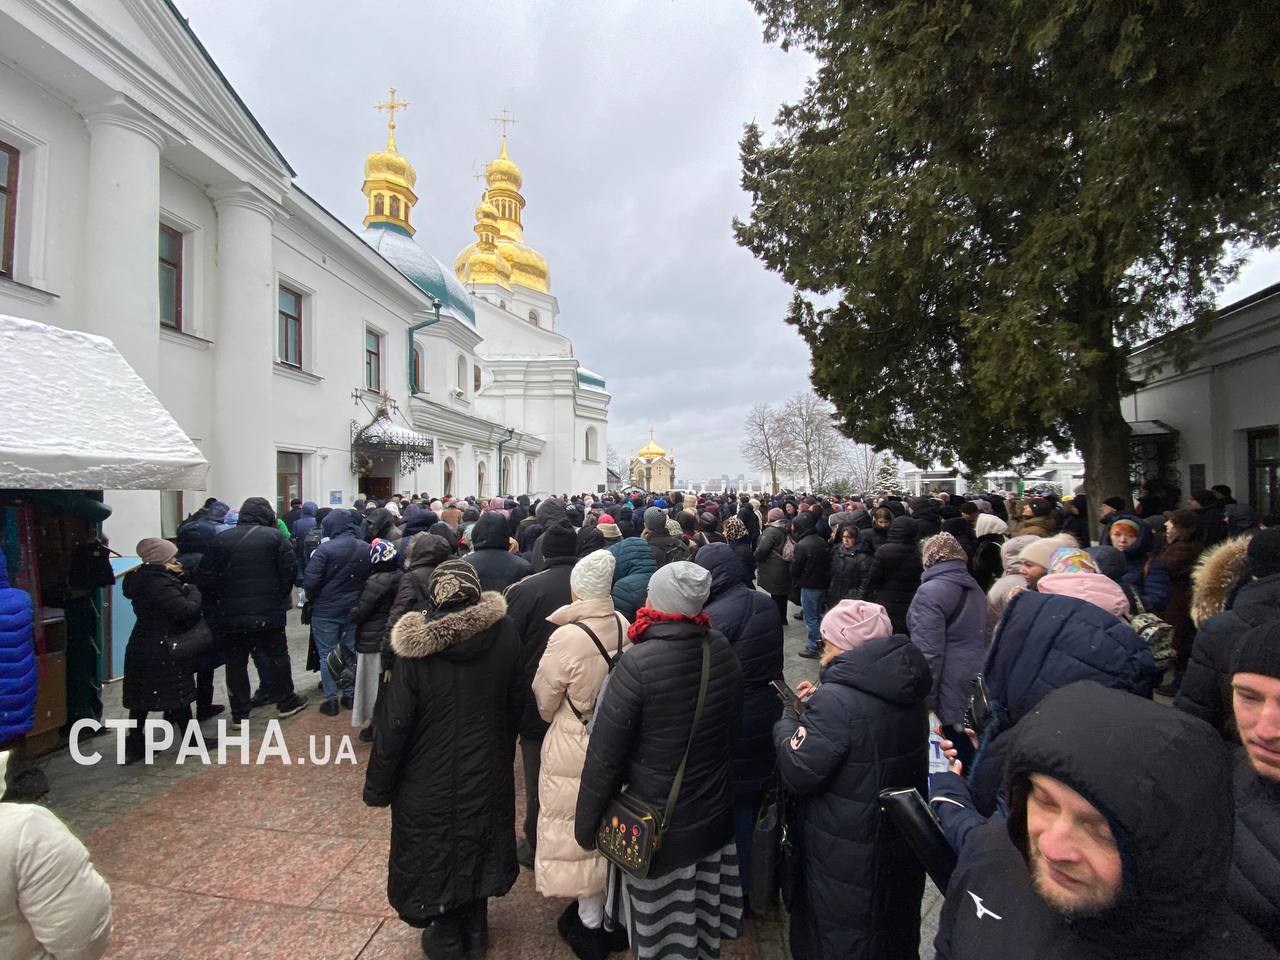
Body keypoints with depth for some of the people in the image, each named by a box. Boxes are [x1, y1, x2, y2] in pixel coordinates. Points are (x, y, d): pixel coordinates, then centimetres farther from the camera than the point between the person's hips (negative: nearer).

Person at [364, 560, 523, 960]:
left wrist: (378, 785, -1)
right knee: (478, 844, 24)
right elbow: (516, 703, -4)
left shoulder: (416, 649, -23)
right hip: (488, 775, 3)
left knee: (435, 852, 21)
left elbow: (394, 723, -16)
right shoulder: (503, 636, -16)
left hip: (430, 780, -2)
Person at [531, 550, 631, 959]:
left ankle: (590, 923, 34)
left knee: (578, 831, 17)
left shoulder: (566, 636, -28)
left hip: (574, 746, -5)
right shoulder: (624, 627, -12)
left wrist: (553, 716, 10)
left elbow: (545, 700, -12)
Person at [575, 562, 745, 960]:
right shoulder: (722, 651, -10)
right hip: (714, 817, 5)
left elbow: (604, 755, -19)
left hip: (657, 827, -5)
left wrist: (585, 823, -5)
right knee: (701, 914, 25)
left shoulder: (638, 664, -27)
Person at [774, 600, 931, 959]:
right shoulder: (903, 685, -5)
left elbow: (797, 774, -25)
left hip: (848, 859, -7)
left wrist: (788, 722, -10)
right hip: (902, 844, 7)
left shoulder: (837, 700, -31)